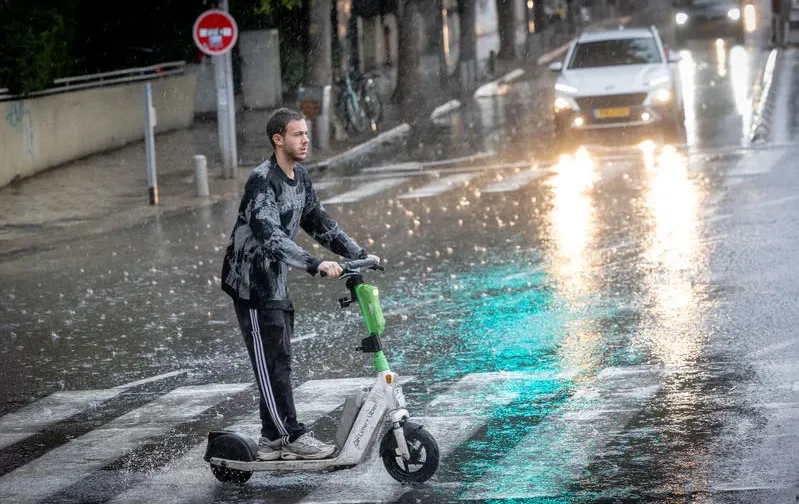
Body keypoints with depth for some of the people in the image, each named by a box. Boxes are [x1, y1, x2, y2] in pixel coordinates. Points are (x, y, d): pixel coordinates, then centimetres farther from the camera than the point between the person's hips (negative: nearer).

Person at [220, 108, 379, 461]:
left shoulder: (300, 177, 9)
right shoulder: (262, 181, -21)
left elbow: (317, 222, 18)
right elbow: (269, 235, -33)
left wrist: (358, 254, 9)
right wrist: (316, 264, -41)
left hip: (275, 281, 9)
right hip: (251, 281, -9)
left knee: (278, 363, 10)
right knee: (272, 362, -6)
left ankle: (272, 440, 16)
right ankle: (292, 436, -3)